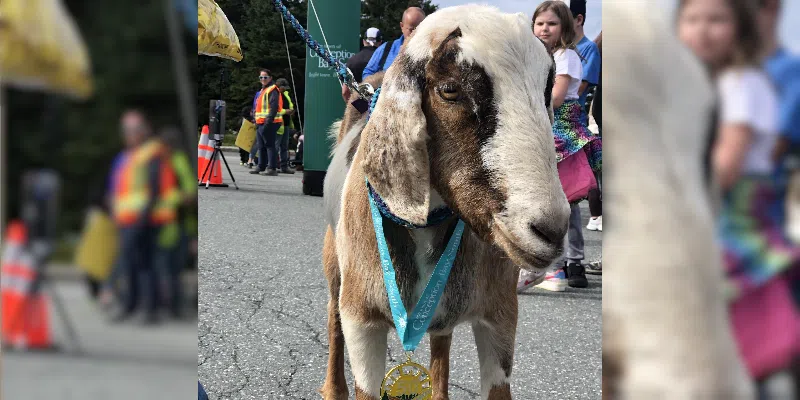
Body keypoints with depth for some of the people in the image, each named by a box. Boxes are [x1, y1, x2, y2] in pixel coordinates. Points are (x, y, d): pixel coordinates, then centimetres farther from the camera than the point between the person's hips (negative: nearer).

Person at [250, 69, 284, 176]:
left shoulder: (272, 90, -9)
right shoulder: (262, 90, 22)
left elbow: (274, 107, -19)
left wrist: (269, 121, -25)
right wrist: (257, 121, 21)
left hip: (268, 123, -10)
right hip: (260, 123, 10)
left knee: (269, 145, -10)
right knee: (261, 146, 13)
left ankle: (272, 168, -10)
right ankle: (261, 166, 20)